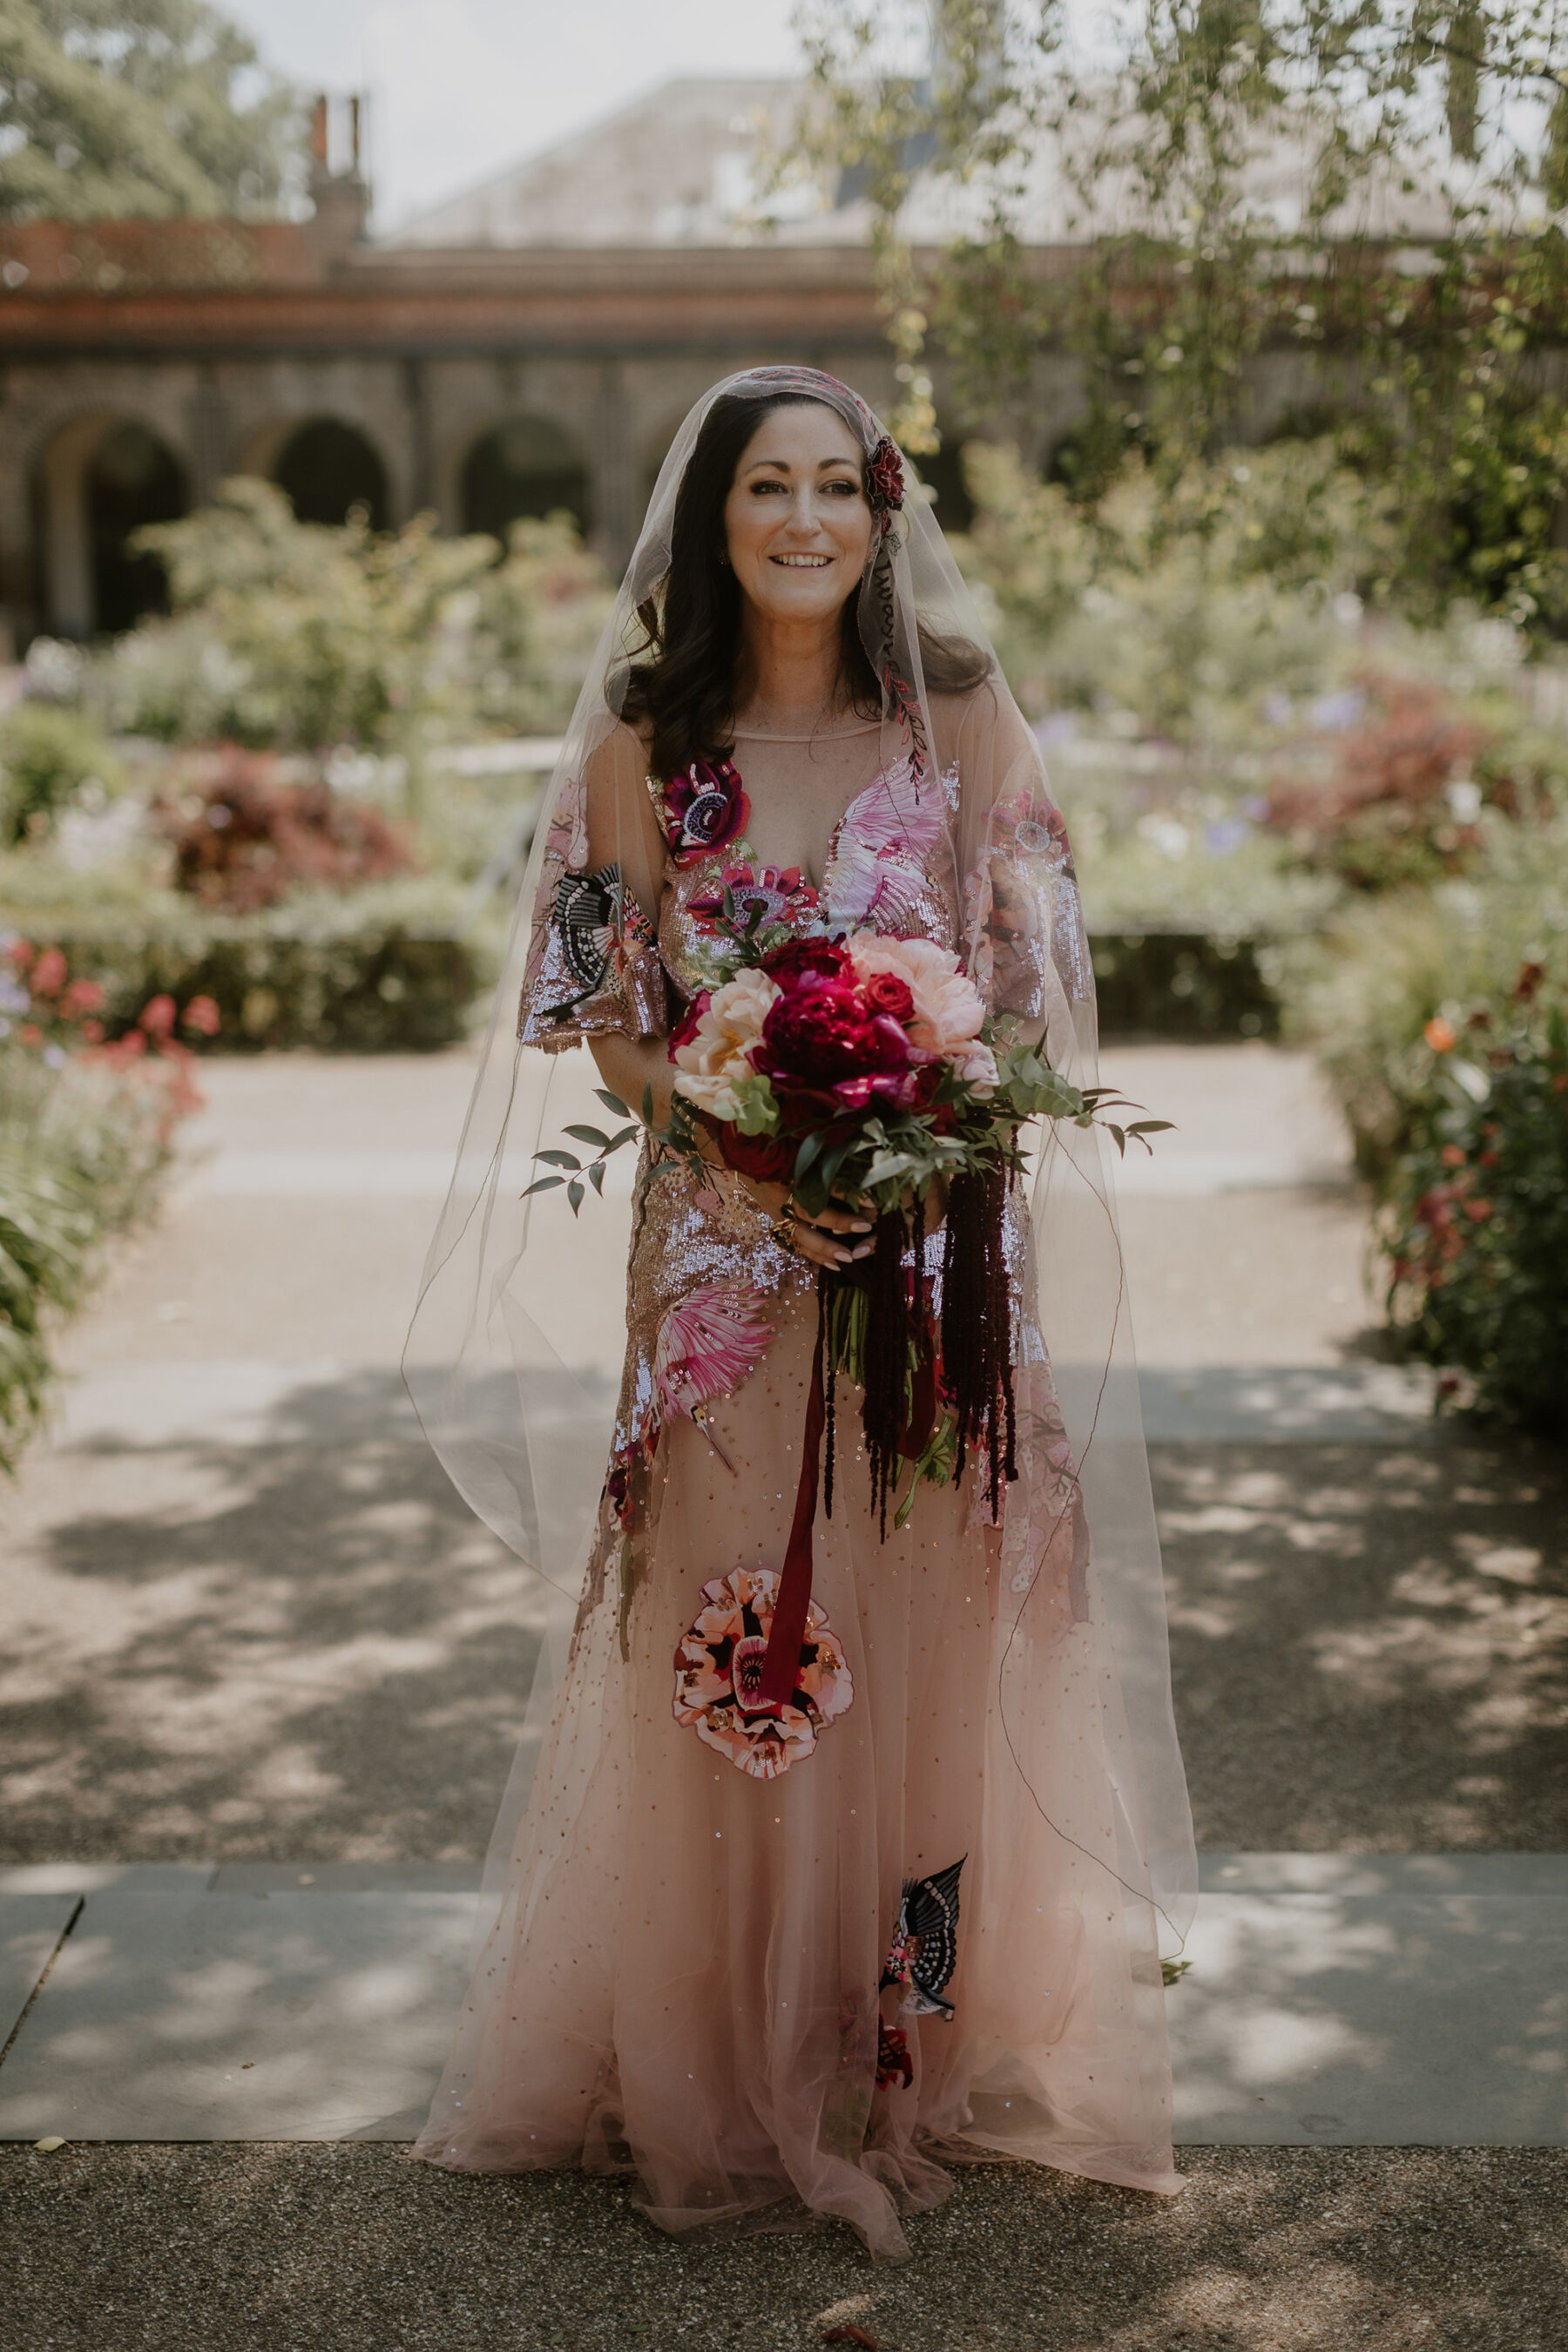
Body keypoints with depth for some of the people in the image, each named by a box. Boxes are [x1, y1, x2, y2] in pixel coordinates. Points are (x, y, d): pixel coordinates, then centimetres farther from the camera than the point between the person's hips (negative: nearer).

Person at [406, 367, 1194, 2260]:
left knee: (928, 1644, 5)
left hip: (940, 1246, 1)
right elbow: (612, 1022, 1)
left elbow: (1026, 988, 2)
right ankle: (727, 2077, 23)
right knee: (728, 1657, 4)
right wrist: (746, 1163, -17)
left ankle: (919, 2050, 25)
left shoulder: (962, 716, 1)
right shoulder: (645, 740, 1)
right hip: (721, 1253, 0)